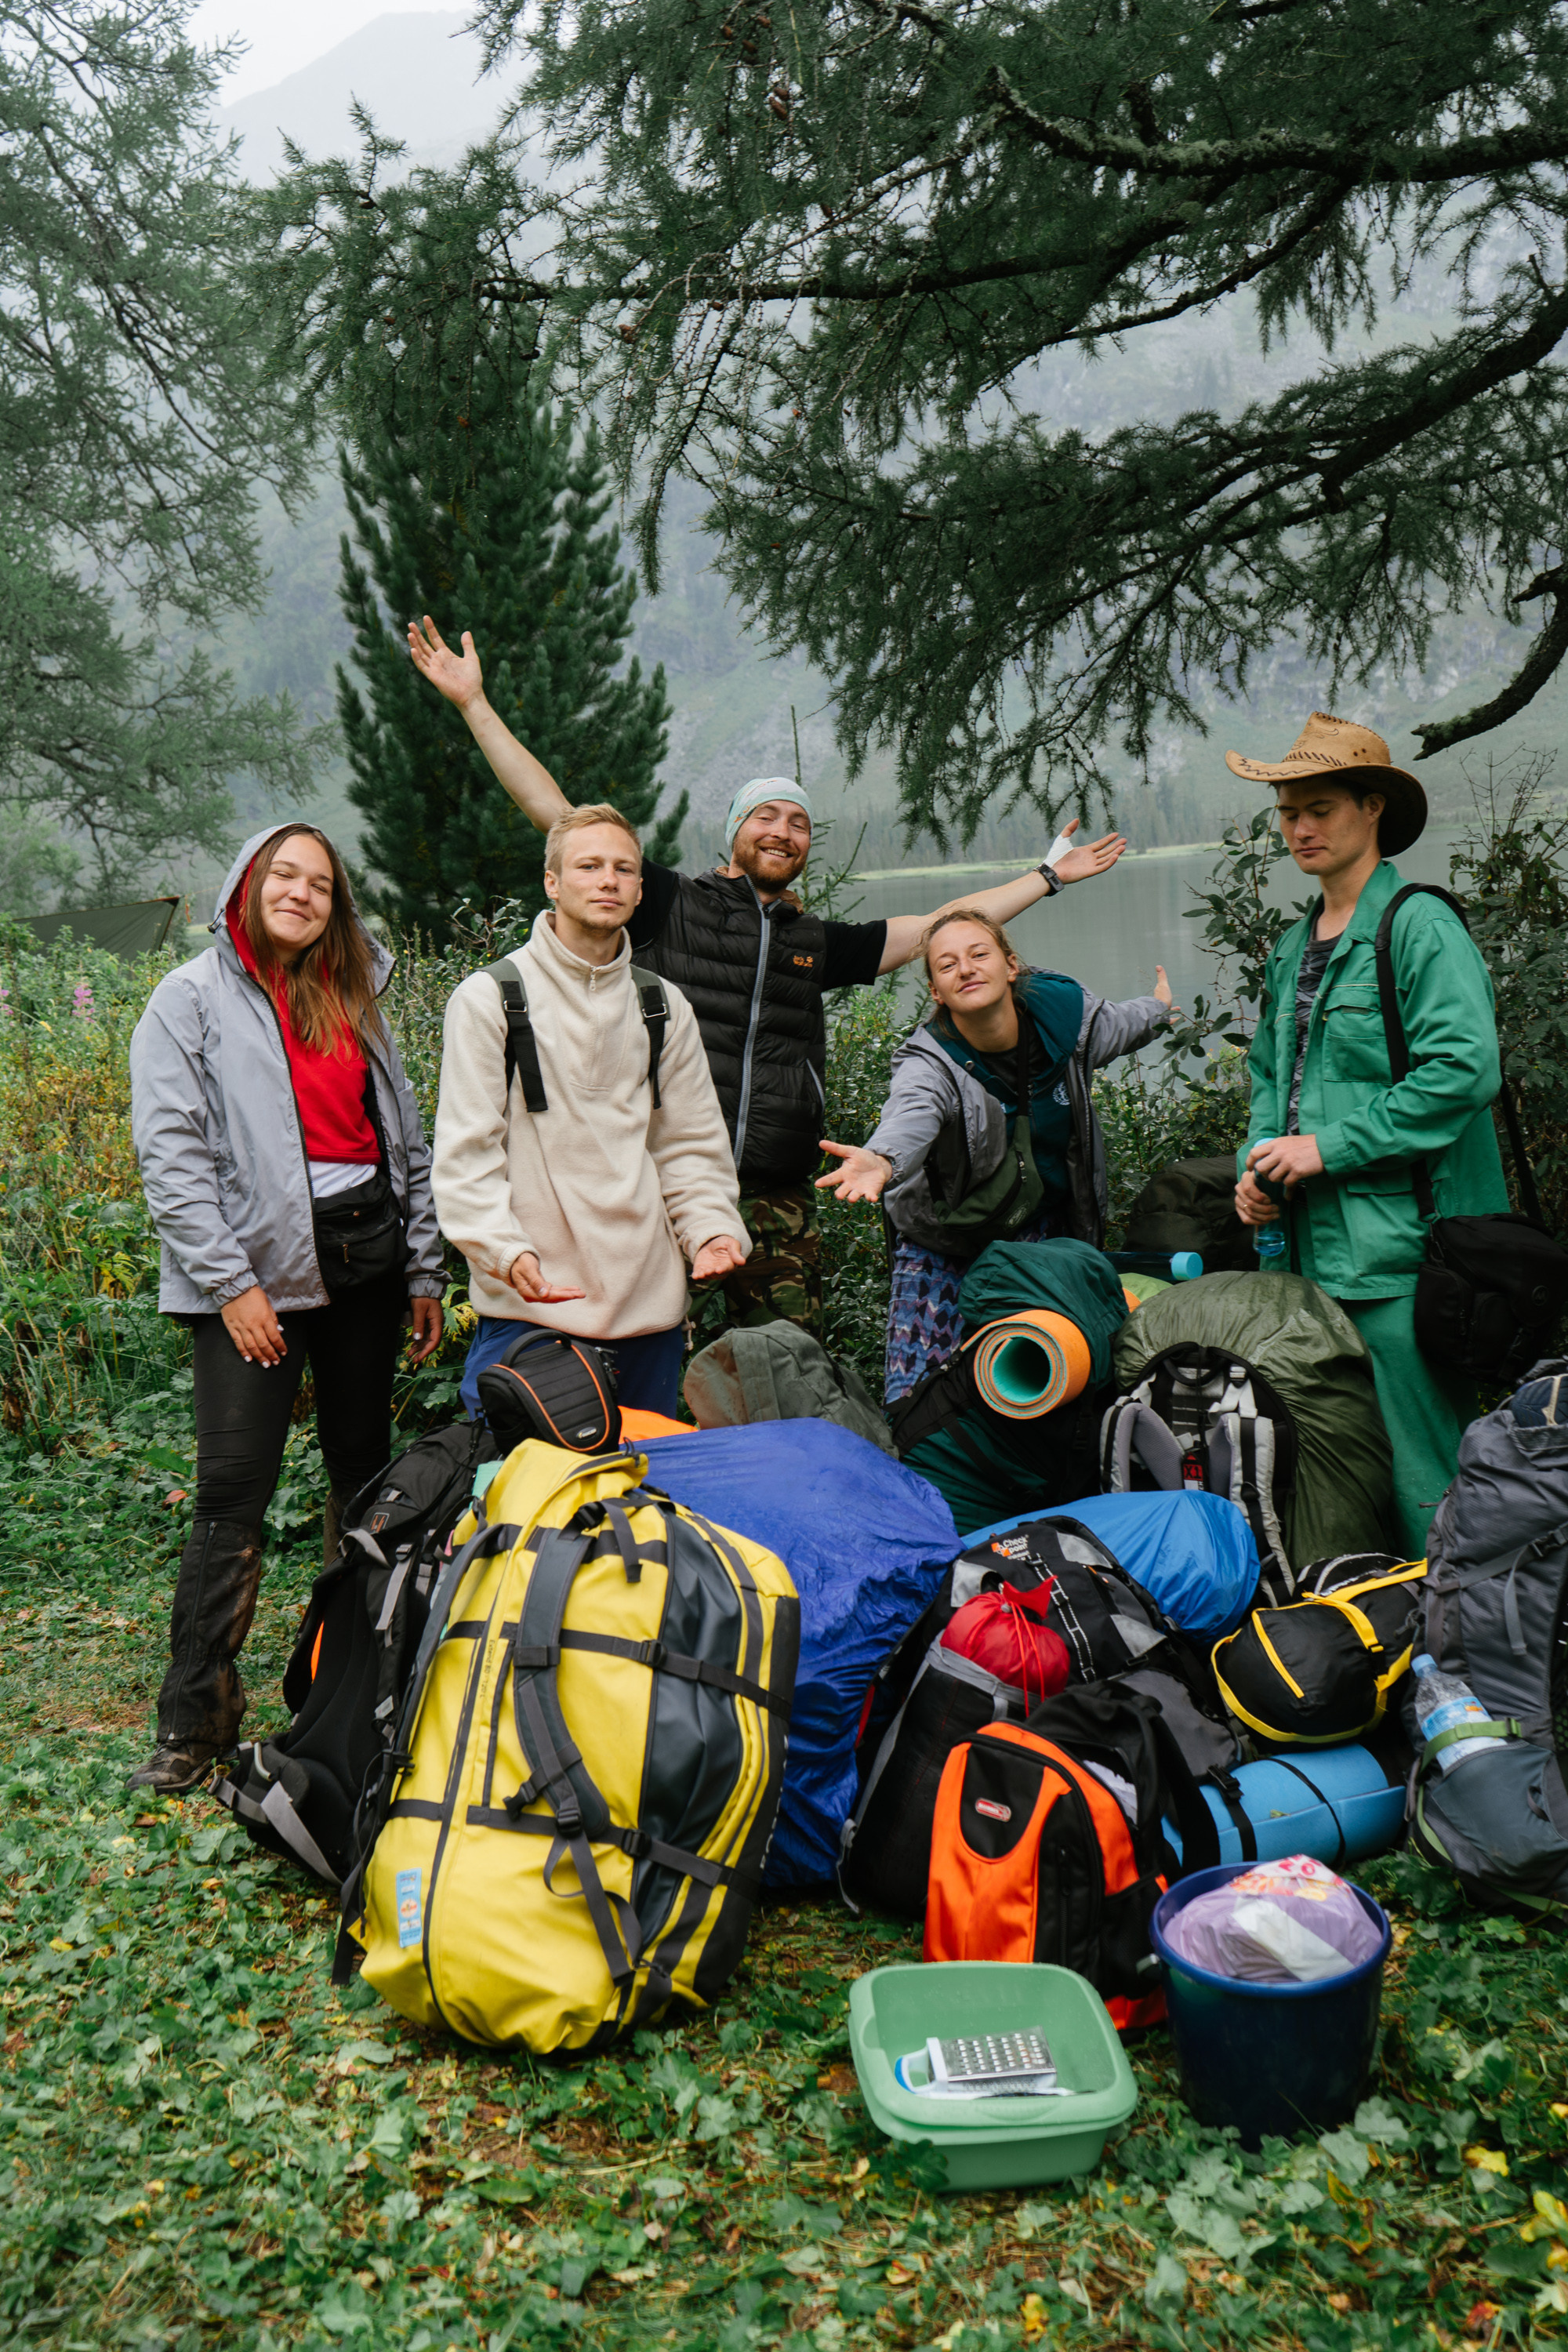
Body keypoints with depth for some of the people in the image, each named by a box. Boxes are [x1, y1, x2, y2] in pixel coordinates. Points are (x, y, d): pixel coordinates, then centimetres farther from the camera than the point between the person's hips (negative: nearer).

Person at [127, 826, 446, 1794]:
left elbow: (407, 1139, 16)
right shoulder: (193, 999, 1)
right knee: (234, 1494, -7)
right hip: (257, 1268, -5)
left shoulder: (355, 1003, 15)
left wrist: (425, 1273, 11)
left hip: (365, 1258, 5)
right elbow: (171, 1153, -7)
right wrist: (230, 1282, -13)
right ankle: (195, 1715, 5)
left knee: (365, 1469, 11)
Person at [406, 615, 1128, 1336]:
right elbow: (557, 816, 4)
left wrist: (1047, 876, 29)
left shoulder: (817, 943, 17)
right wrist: (474, 705, 1)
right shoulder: (671, 904, 7)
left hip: (777, 1197, 4)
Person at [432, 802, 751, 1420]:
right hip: (530, 1302, -4)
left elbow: (690, 1143, 14)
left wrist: (711, 1226, -5)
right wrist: (504, 1250, -20)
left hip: (649, 1303, 4)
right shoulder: (489, 998, -1)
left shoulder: (665, 1007, 12)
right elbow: (467, 1151, -6)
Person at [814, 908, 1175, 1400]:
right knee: (915, 1390, -12)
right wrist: (881, 1160, -71)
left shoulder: (1064, 1009, -11)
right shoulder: (928, 1064, -24)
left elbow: (1114, 1026, 14)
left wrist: (1158, 1008, 36)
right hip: (949, 1238, -3)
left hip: (1045, 1234, 3)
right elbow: (910, 1116, -48)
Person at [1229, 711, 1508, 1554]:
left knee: (1419, 1476, -4)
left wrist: (1328, 1148, -16)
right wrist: (1258, 1162, 8)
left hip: (1403, 1256, -8)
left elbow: (1464, 1069, -19)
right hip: (1316, 1250, 8)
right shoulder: (1293, 947, 18)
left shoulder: (1419, 926, -8)